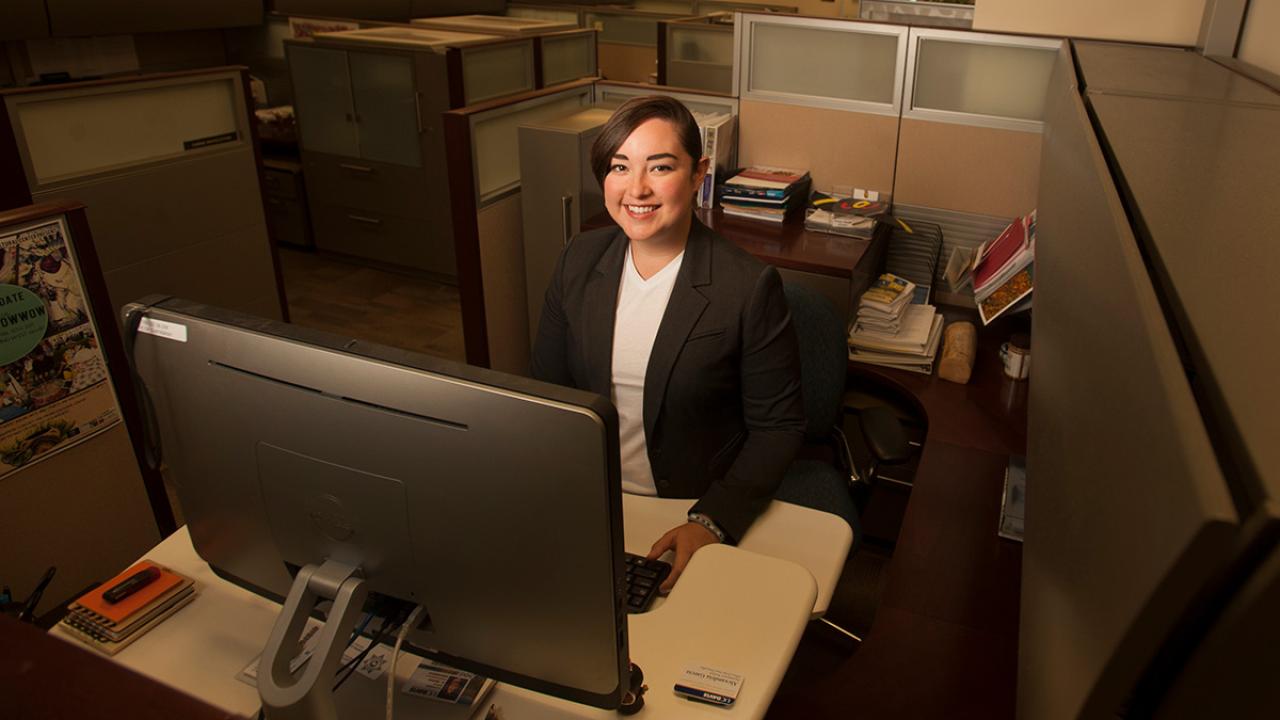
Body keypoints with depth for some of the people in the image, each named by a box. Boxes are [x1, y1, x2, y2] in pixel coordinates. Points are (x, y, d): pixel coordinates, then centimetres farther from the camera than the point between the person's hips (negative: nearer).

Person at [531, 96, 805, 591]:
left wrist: (712, 522, -18)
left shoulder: (750, 287, -14)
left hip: (686, 517, -3)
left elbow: (778, 427, -7)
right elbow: (547, 389, 7)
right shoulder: (578, 261, 0)